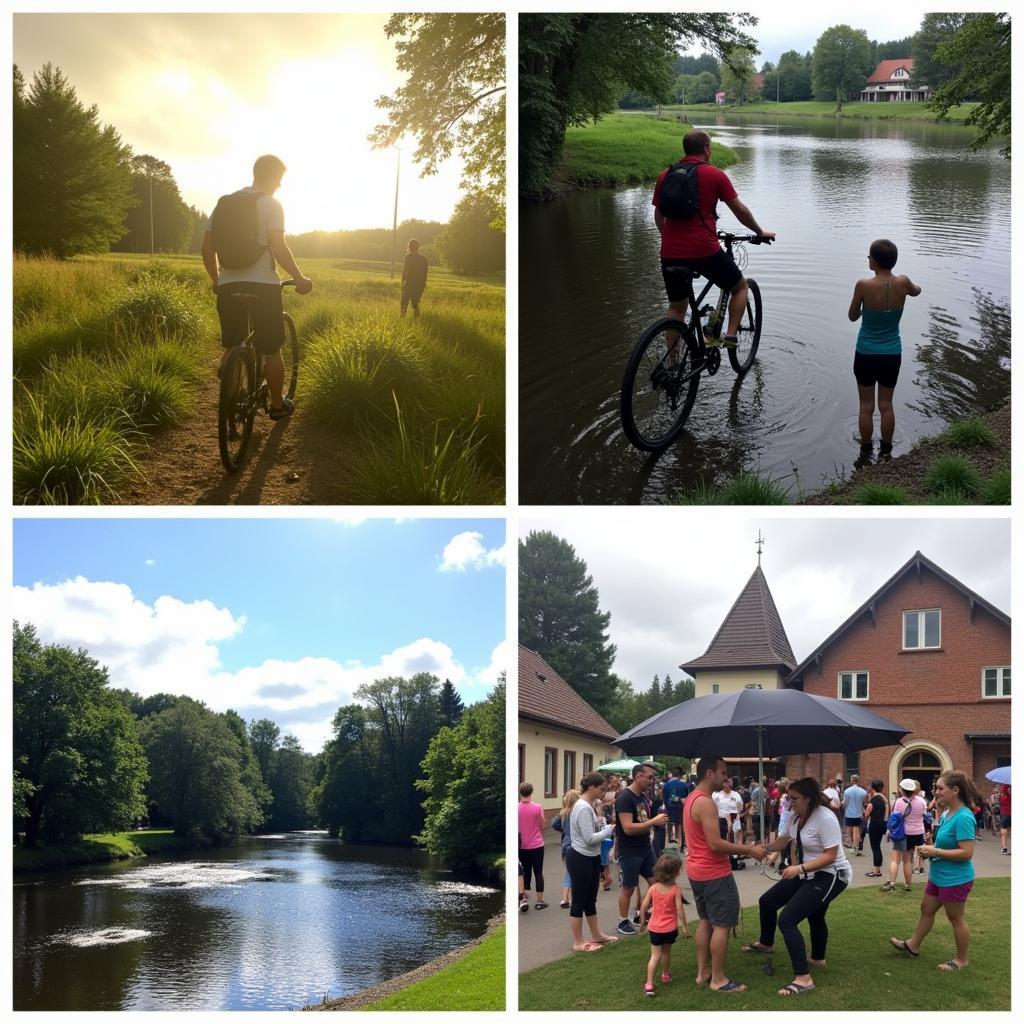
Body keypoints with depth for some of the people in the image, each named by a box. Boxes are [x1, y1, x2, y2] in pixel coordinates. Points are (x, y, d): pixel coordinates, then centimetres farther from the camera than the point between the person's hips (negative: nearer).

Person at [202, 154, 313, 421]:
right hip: (262, 285, -5)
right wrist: (300, 279, -6)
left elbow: (207, 248, 10)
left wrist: (216, 280, 23)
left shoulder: (224, 204, 11)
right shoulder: (271, 204, -6)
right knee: (271, 349, 8)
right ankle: (277, 404, 19)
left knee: (231, 348, 15)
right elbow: (278, 247, -16)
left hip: (228, 286, 5)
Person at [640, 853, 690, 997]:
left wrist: (642, 921, 12)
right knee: (666, 952, 22)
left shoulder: (653, 888, -7)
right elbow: (680, 910, -15)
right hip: (670, 928, -1)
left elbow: (643, 907, -4)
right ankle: (665, 975, 42)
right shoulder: (676, 889, -14)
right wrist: (685, 927, -6)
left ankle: (649, 984, -10)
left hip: (654, 928, 1)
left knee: (655, 955, 2)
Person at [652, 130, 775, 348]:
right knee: (740, 287, 20)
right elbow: (740, 210, 2)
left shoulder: (665, 175, 9)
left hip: (670, 253, 4)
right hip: (704, 250, -4)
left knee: (676, 307, 18)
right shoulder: (714, 175, -2)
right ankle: (730, 335, 8)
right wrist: (760, 233, 18)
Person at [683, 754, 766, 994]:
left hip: (697, 870, 10)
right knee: (722, 925, -2)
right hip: (714, 873, -10)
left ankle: (703, 972, 23)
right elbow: (715, 844, -26)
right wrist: (750, 850, -20)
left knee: (706, 921, 18)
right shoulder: (706, 803, -22)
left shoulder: (691, 799, 10)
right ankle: (718, 979, 3)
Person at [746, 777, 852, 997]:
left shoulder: (825, 818, -27)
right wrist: (765, 848, -5)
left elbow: (830, 856, -27)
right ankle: (766, 943, 51)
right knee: (767, 901, 23)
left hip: (829, 876, -10)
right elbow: (785, 840, 13)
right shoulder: (797, 816, 0)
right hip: (807, 874, 10)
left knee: (787, 920, -21)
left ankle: (803, 979, -18)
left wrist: (799, 868, -33)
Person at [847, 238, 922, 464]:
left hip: (866, 354, -3)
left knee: (866, 406, 11)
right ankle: (886, 451, 25)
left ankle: (866, 453, 20)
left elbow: (853, 317, -5)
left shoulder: (864, 285, -21)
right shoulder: (902, 283, -12)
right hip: (892, 354, 3)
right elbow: (917, 291, 14)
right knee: (886, 405, 16)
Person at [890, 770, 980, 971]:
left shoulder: (963, 817, -26)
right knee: (926, 909, 22)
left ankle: (961, 960, 26)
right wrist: (931, 848, 0)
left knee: (956, 918, 8)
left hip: (955, 879, -10)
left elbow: (966, 852, -29)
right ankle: (913, 946, 39)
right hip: (939, 876, 10)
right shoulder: (947, 813, 3)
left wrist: (936, 852, -26)